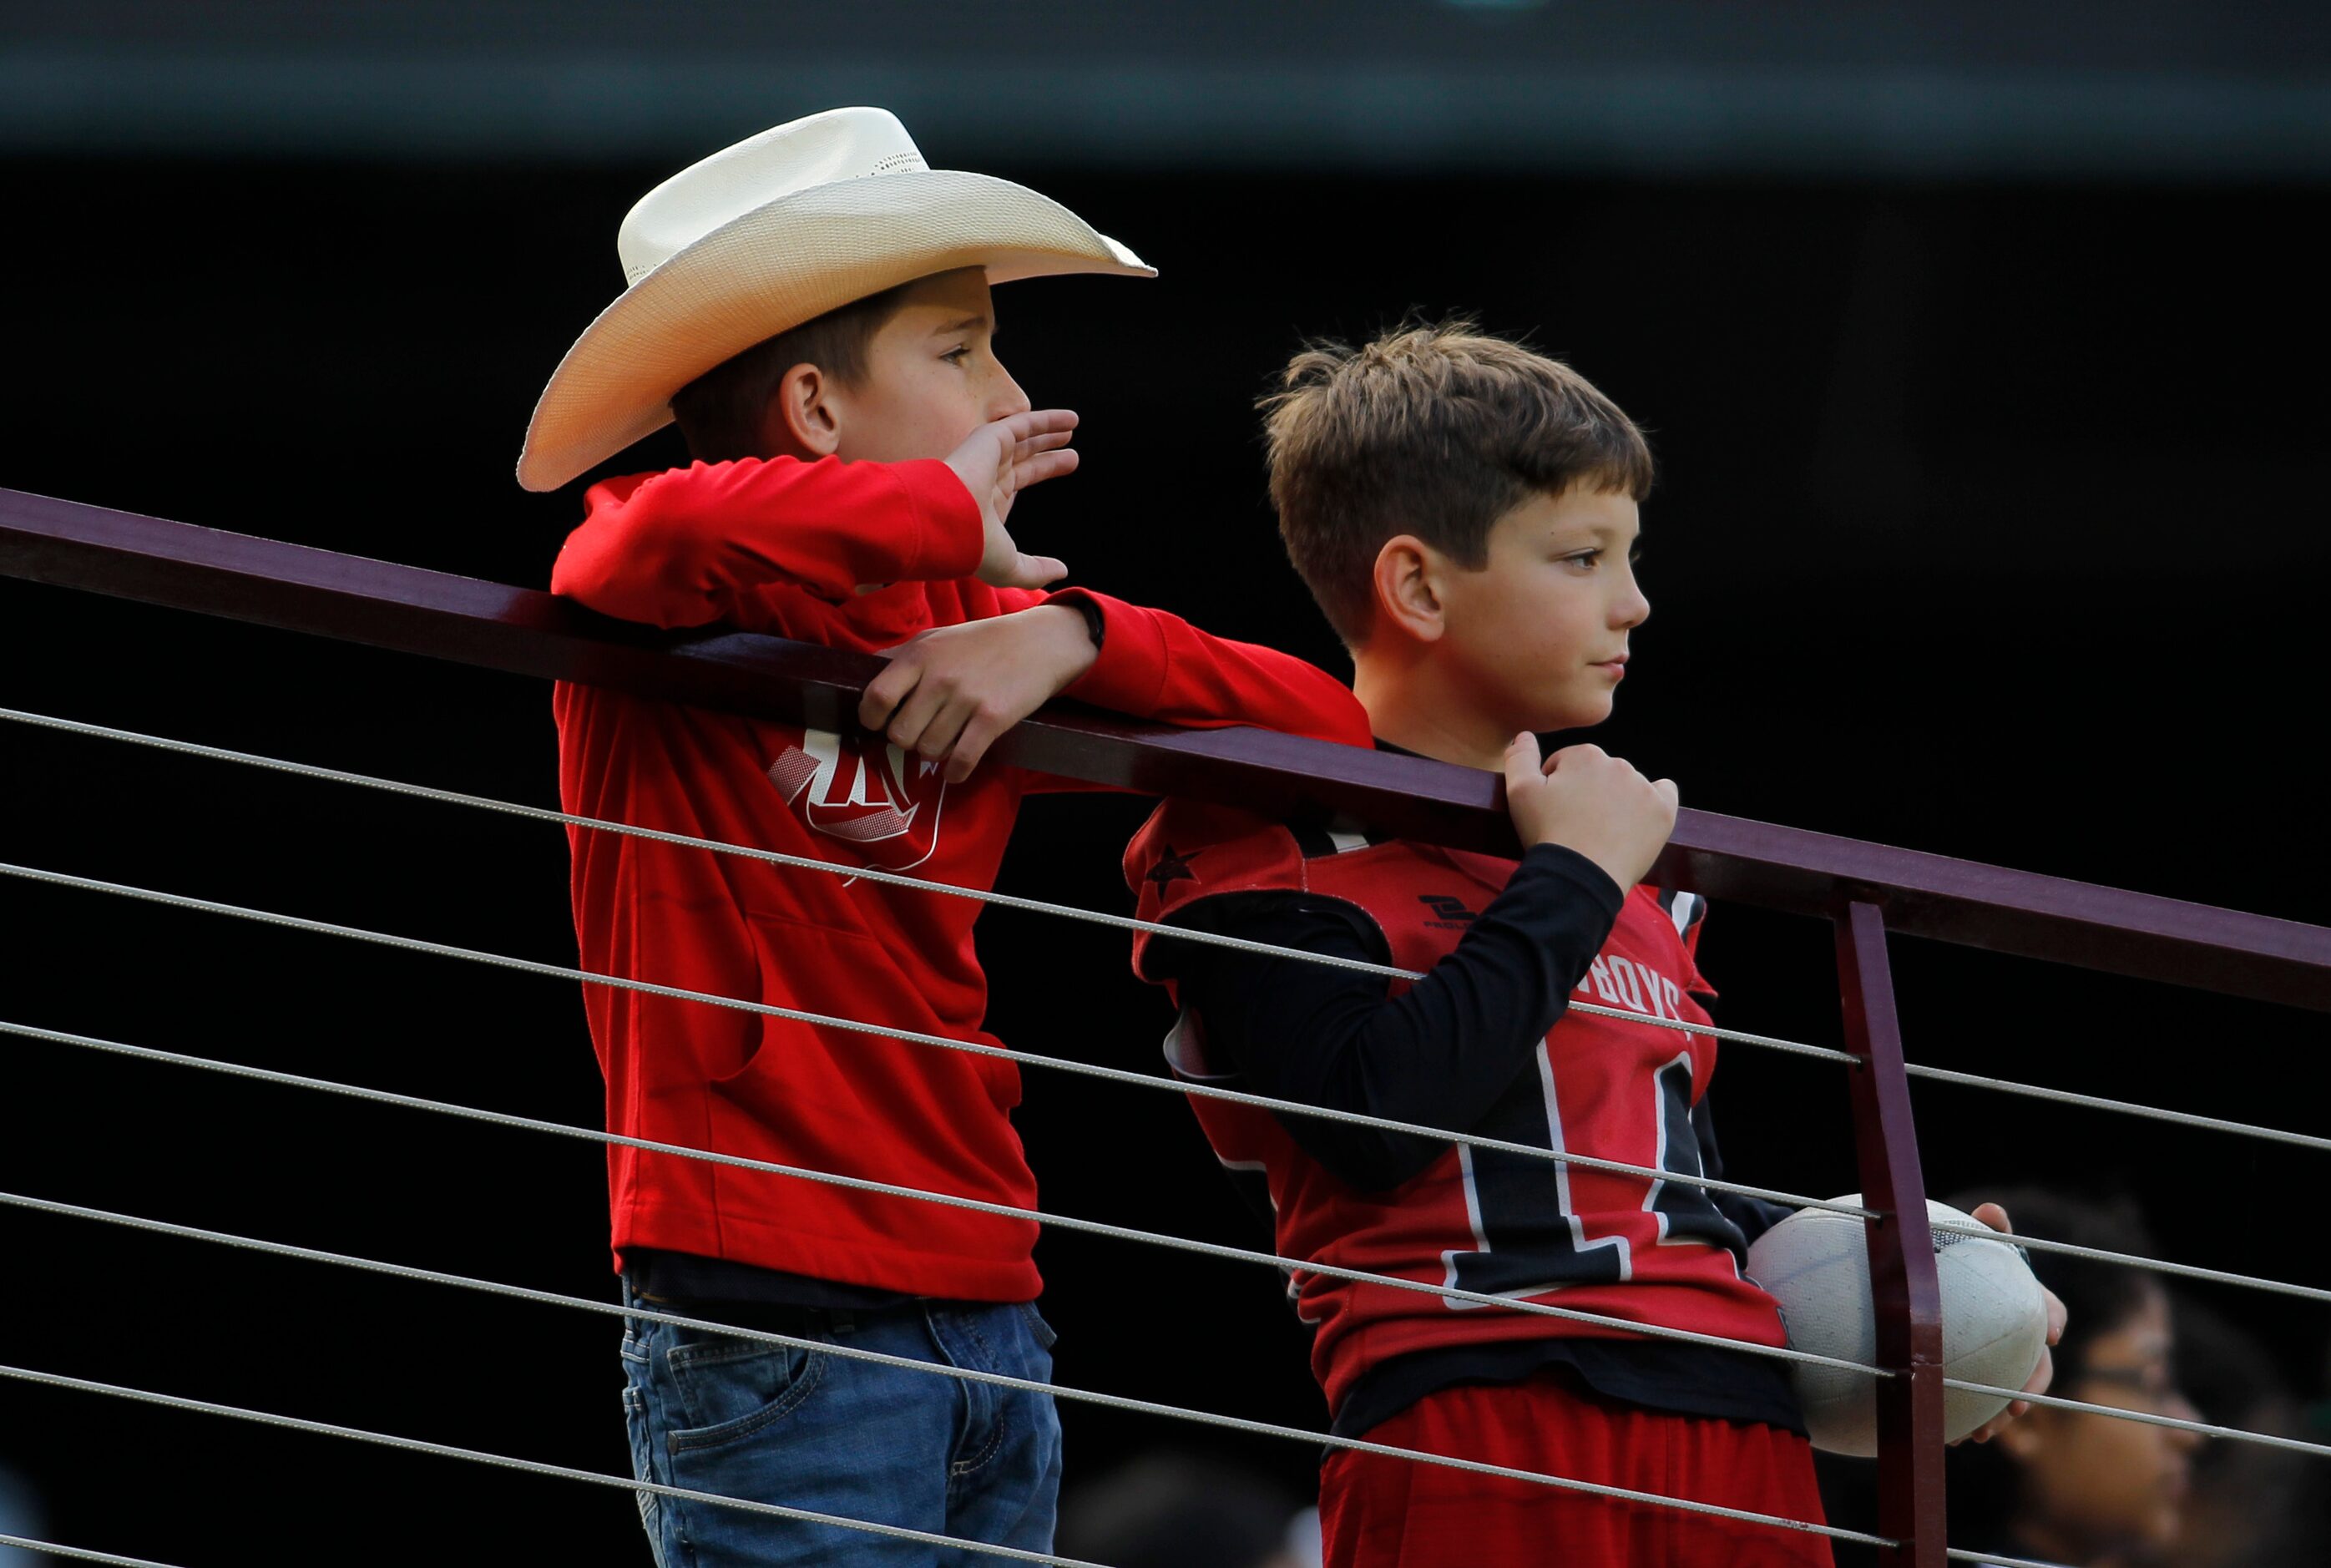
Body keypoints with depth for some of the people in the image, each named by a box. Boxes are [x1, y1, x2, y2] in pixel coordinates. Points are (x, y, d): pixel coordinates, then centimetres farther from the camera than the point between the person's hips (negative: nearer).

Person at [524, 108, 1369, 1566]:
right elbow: (667, 535, -31)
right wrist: (945, 519, -14)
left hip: (989, 1320, 7)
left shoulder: (970, 622, 15)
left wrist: (1069, 636, -7)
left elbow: (1329, 722, 10)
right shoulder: (683, 621, -4)